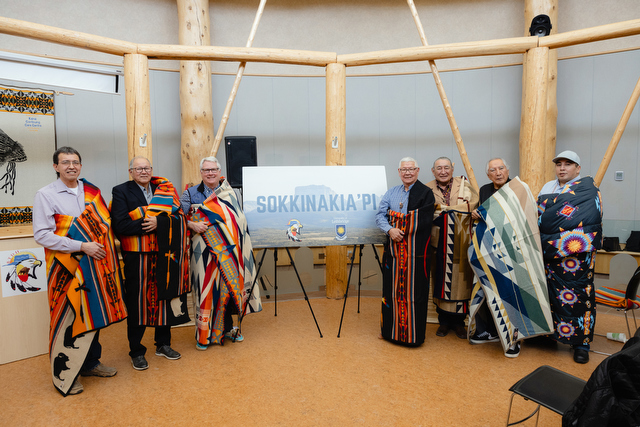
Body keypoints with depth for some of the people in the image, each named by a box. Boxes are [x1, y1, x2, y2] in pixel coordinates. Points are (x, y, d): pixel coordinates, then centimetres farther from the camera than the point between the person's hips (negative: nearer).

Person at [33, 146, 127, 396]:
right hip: (67, 267, -5)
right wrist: (82, 246, -18)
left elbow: (103, 224, 17)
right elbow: (42, 235, -13)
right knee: (68, 317, 0)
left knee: (93, 313, 14)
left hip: (94, 264, 5)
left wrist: (103, 248, 2)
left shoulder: (91, 191, 9)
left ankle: (90, 363, 31)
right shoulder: (46, 195, -6)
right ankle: (63, 375, 18)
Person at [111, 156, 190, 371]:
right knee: (137, 301, 4)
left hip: (163, 255, 4)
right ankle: (136, 351, 20)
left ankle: (163, 344, 29)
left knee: (164, 297, 11)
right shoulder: (121, 191, 0)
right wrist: (148, 224, -15)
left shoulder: (164, 189, 10)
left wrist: (158, 222, -17)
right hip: (136, 256, -3)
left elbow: (178, 216, -2)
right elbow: (121, 226, -13)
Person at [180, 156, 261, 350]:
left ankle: (227, 328, 23)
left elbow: (239, 220, 13)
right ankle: (204, 334, 13)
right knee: (206, 288, -1)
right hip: (205, 252, -2)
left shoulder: (229, 193, 11)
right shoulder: (191, 193, 6)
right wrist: (192, 225, -17)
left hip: (228, 252, 2)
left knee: (229, 286, 5)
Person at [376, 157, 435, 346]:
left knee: (413, 291, 1)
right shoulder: (391, 193, 13)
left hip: (415, 252, -4)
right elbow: (380, 215, 3)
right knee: (393, 289, 10)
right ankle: (391, 329, 26)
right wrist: (390, 229, -16)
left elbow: (423, 221, -11)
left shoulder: (426, 193, 0)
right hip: (393, 250, 4)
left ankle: (413, 334, 15)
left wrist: (396, 216, -9)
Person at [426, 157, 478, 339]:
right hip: (439, 244, 0)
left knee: (460, 280, 4)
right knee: (441, 280, 5)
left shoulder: (464, 185, 5)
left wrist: (444, 208, -10)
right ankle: (444, 321, 20)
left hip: (461, 244, 0)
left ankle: (459, 322, 19)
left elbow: (476, 206, -4)